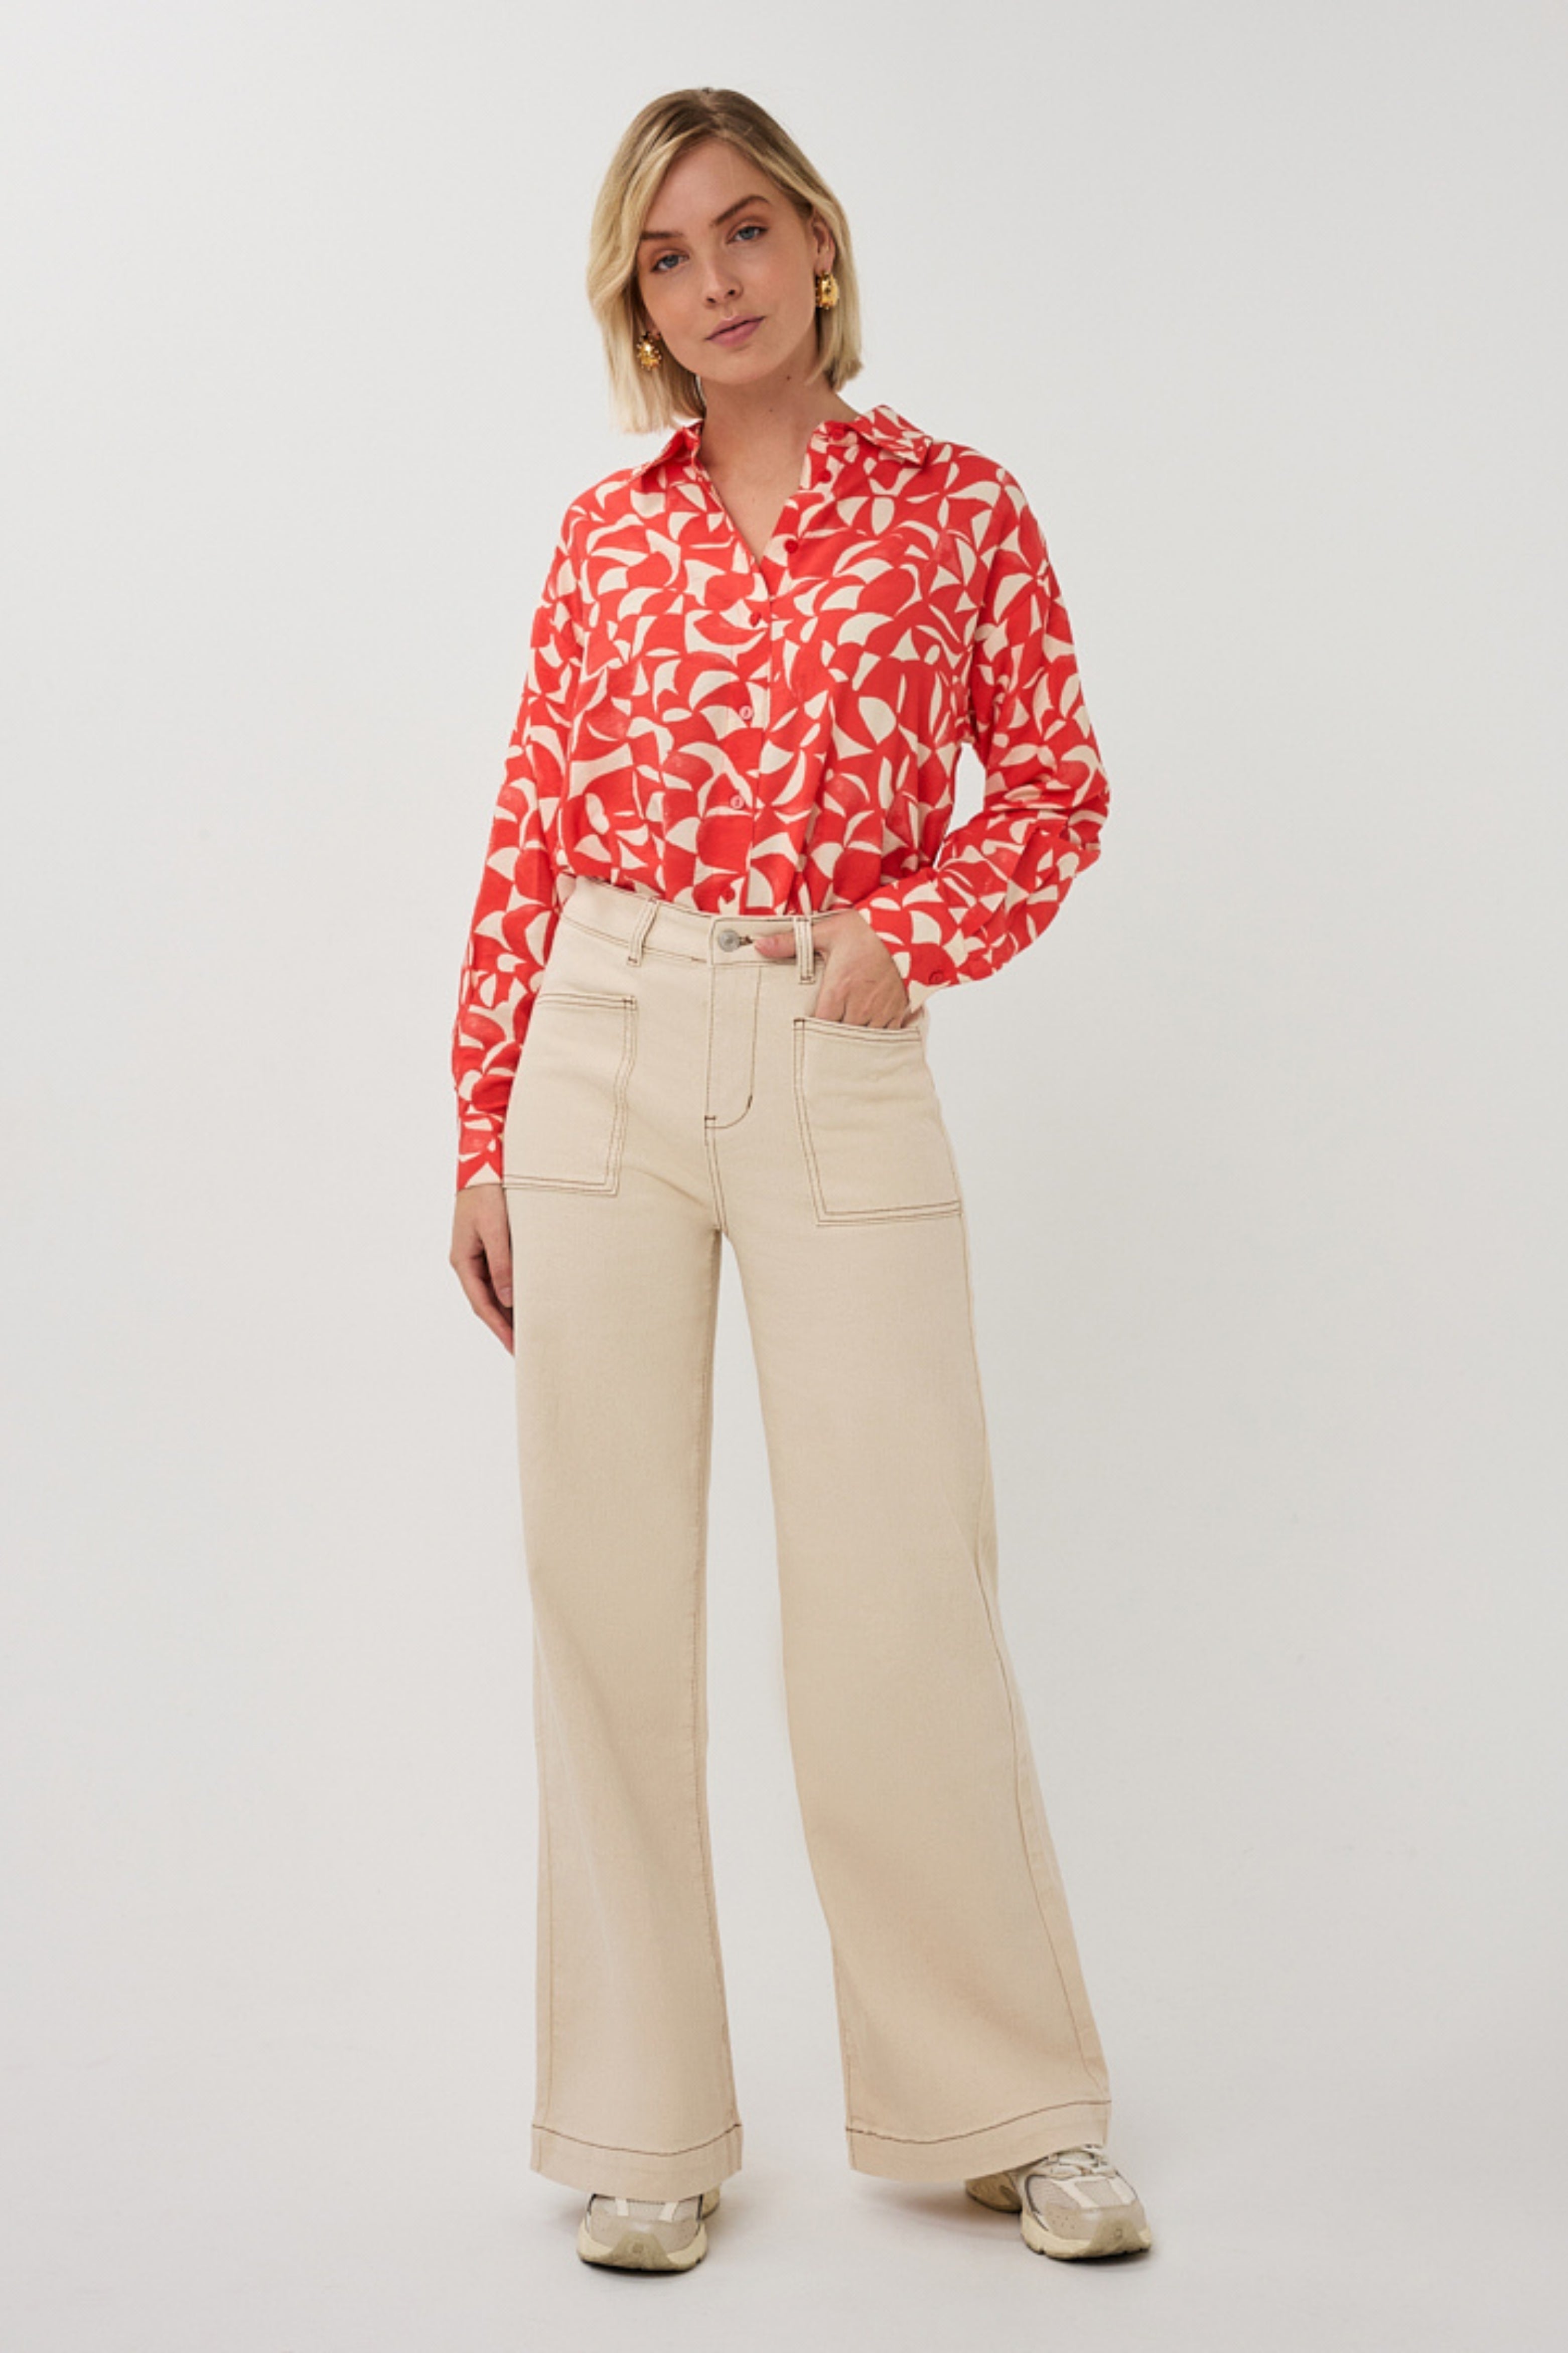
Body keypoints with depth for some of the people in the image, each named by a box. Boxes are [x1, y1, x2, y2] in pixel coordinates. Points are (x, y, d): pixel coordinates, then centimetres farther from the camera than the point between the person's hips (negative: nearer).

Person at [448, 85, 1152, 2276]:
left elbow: (1057, 785, 9)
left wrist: (914, 927, -9)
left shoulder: (958, 509, 4)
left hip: (842, 1073, -2)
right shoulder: (606, 536, 9)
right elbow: (530, 840, 9)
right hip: (604, 1054, 2)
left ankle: (1012, 2108, 18)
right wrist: (484, 1137, 5)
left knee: (898, 1587, 0)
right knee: (609, 1584, 3)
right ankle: (643, 2120, 17)